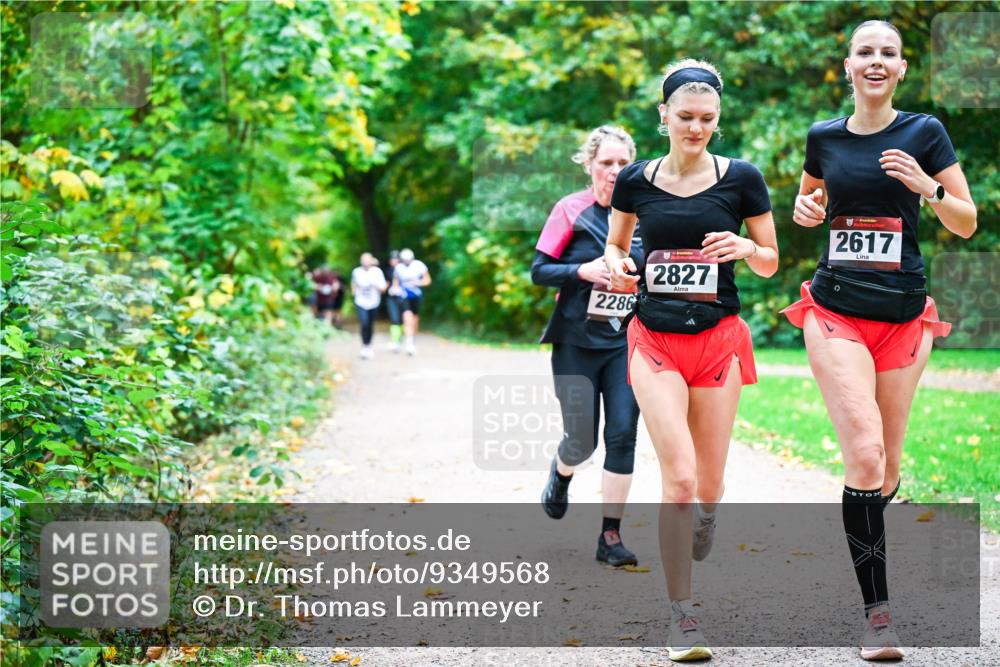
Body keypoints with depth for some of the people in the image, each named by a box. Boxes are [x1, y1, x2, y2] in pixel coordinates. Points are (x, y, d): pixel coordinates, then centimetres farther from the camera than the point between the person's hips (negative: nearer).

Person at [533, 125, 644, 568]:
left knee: (623, 434, -6)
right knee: (582, 440, 2)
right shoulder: (571, 210, -4)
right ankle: (561, 472, 40)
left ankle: (611, 537, 2)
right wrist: (583, 271, -20)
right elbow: (538, 271, -5)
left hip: (625, 344, 2)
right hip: (576, 343, -2)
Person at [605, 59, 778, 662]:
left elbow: (771, 263, 6)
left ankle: (707, 514, 47)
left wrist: (745, 247, -15)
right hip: (655, 340, 0)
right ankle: (683, 617, -4)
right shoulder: (636, 181, 1)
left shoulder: (741, 178, -2)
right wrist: (617, 265, -4)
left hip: (717, 339, 0)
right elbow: (616, 243, 18)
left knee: (708, 482, 6)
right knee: (678, 476, -14)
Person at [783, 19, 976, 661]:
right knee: (865, 453, -16)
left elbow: (967, 224, 2)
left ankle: (864, 539, 42)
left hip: (903, 315, 1)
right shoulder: (824, 138, 6)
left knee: (886, 467, 9)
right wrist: (805, 207, 2)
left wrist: (925, 187, -17)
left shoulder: (925, 133, 1)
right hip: (836, 312, 0)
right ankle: (878, 611, -14)